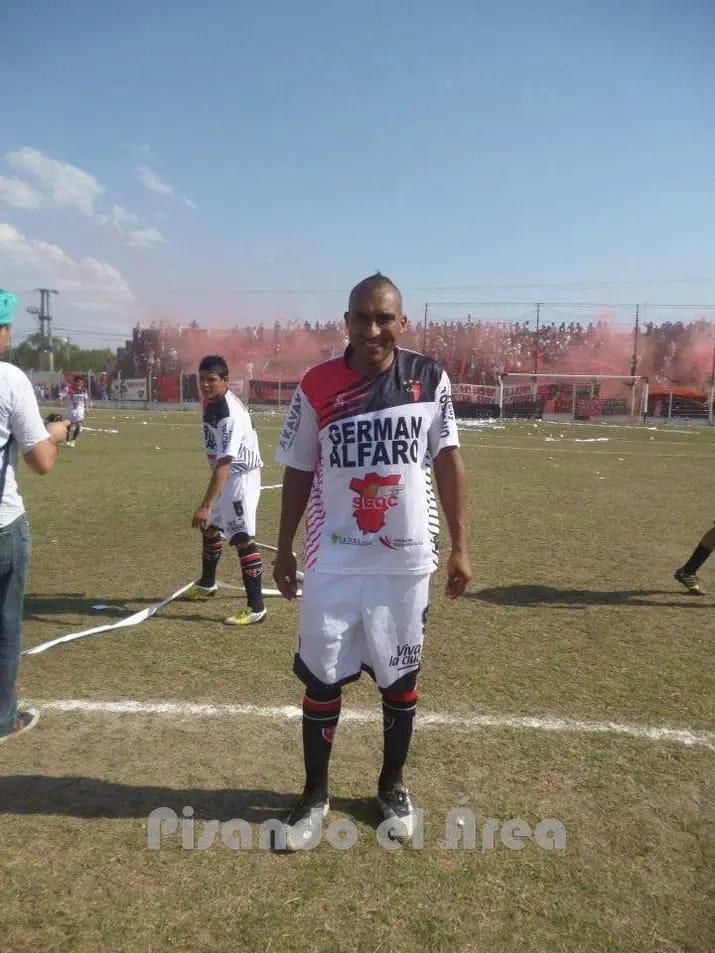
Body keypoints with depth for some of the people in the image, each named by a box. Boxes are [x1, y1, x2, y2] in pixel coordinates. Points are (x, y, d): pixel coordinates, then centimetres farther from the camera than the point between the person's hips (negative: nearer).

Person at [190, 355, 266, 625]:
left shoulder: (231, 415, -28)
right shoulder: (210, 402, 2)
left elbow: (224, 464, -36)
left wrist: (206, 505, -42)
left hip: (241, 475, -10)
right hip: (223, 474, 10)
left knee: (242, 537, -16)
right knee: (210, 527, 23)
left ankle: (256, 607, -13)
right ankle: (207, 583, 45)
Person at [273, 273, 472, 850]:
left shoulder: (430, 379, -4)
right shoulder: (317, 387, -4)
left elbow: (448, 461, 2)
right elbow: (299, 471, 4)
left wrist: (460, 546, 0)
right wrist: (285, 549, 8)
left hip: (406, 561, 1)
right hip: (333, 562, 0)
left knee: (400, 679, 14)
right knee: (322, 681, 9)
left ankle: (393, 787, 37)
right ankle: (315, 795, 31)